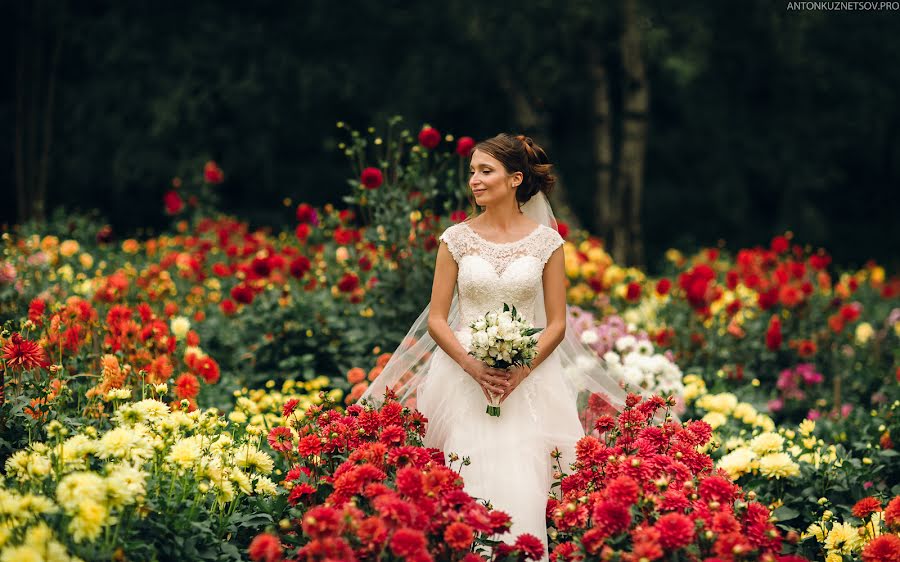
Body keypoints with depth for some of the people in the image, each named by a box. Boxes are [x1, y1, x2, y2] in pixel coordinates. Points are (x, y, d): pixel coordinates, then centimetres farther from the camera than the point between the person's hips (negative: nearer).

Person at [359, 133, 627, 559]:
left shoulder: (546, 241, 3)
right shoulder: (457, 239, 4)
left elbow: (557, 324, 3)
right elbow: (436, 320, 3)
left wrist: (522, 371, -13)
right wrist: (473, 366, -13)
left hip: (528, 378, 0)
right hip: (464, 377, 0)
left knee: (523, 480, -12)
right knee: (471, 482, -10)